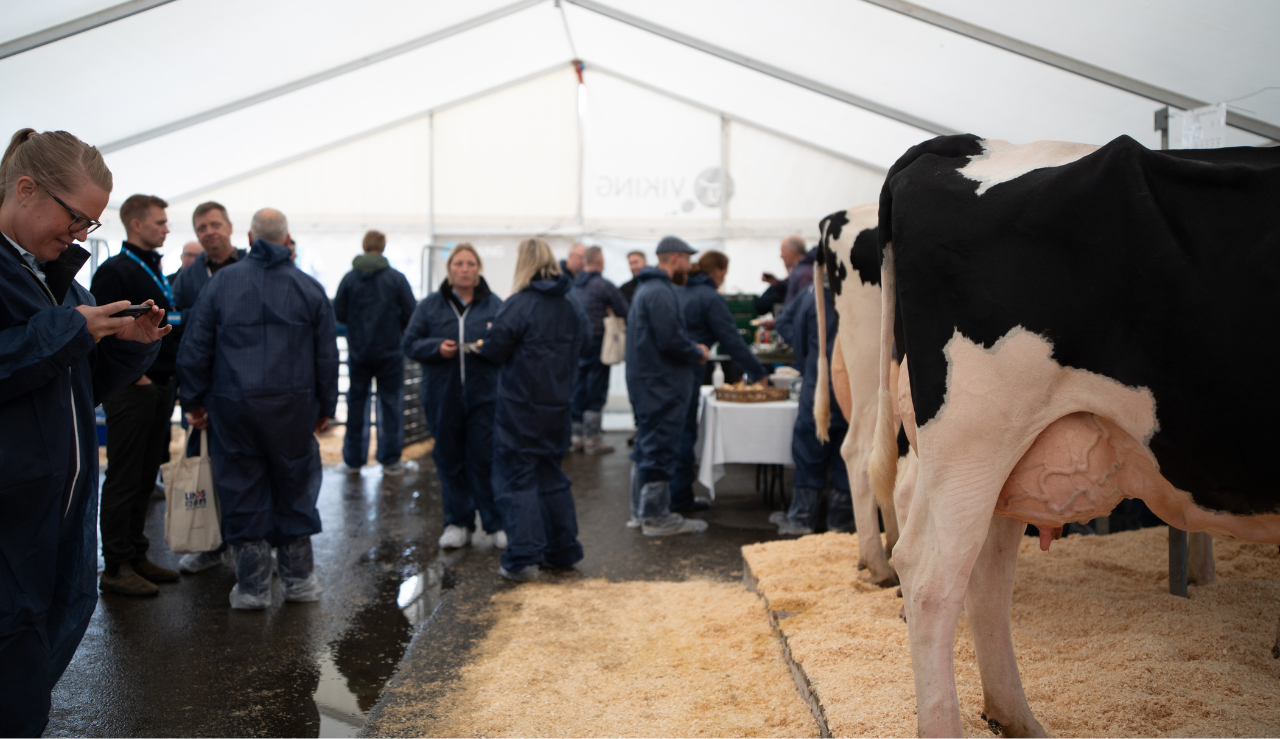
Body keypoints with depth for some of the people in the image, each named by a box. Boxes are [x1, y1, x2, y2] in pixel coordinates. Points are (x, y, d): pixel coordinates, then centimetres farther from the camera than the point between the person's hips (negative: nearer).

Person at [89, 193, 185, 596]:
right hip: (131, 390, -8)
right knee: (124, 479, -3)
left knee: (146, 477, 13)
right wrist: (133, 373, -15)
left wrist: (169, 374, 11)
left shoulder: (157, 272, 18)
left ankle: (136, 555, 21)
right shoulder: (114, 271, -9)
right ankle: (116, 566, 3)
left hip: (160, 387, 8)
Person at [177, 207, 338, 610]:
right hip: (293, 407, 1)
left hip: (233, 408, 0)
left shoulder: (222, 282, 1)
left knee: (242, 492, 6)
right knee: (294, 488, 12)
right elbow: (327, 355, 6)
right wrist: (326, 406, 14)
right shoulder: (309, 287, 3)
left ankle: (252, 586, 11)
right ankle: (298, 578, 18)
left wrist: (193, 400, 10)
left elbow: (194, 348, 1)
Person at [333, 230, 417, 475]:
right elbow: (411, 314, -9)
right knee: (390, 403, 6)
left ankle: (353, 459, 17)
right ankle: (390, 460, 8)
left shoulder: (349, 278, -4)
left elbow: (338, 314, -3)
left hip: (358, 352, 2)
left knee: (356, 402, 12)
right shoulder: (397, 278, -8)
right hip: (390, 352, -2)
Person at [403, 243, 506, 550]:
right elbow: (410, 343, 5)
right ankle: (458, 523, 21)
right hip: (442, 397, 2)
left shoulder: (495, 305, 5)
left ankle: (497, 523, 10)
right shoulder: (430, 305, 7)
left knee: (485, 459, -3)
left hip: (484, 395, -1)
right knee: (450, 461, 8)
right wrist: (437, 348, -14)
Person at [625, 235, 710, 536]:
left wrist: (692, 348, 9)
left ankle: (641, 511, 24)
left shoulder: (647, 288, 17)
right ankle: (656, 517, 3)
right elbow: (670, 340, -24)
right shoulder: (660, 292, -18)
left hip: (645, 381, 11)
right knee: (660, 447, -4)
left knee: (646, 446, 16)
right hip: (661, 384, -11)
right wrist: (698, 353, -7)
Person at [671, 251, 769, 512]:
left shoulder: (680, 292, 14)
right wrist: (758, 373, -1)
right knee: (685, 431, 1)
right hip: (686, 371, -8)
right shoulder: (711, 299, -9)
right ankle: (680, 496, 7)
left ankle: (676, 492, 23)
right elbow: (732, 341, -9)